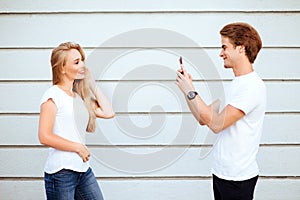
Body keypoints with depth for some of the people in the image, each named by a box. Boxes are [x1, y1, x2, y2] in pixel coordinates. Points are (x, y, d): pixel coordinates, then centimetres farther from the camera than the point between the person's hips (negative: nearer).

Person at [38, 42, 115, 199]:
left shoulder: (80, 96, 13)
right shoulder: (53, 95, -9)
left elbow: (108, 113, 6)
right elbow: (45, 137, -17)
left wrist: (92, 83, 9)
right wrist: (78, 147, -10)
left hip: (83, 170, 7)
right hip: (61, 172, -7)